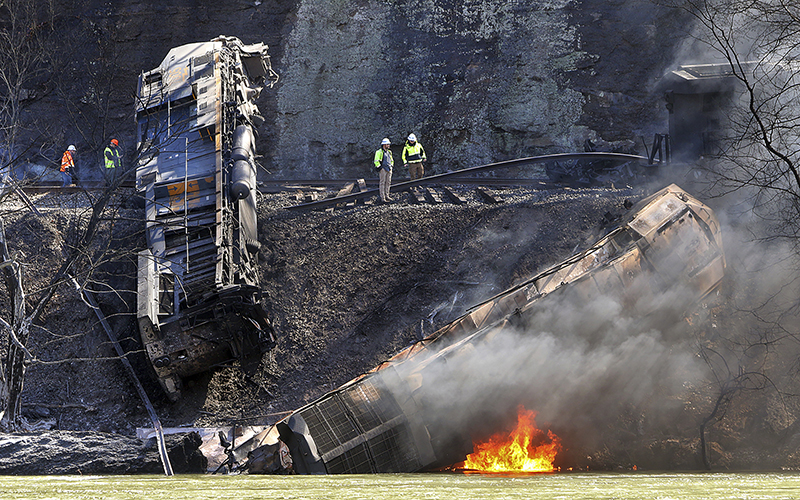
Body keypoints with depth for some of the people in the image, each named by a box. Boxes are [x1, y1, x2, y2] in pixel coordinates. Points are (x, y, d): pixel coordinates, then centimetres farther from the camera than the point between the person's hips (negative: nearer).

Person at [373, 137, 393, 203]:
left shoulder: (389, 152, 18)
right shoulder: (379, 152, -7)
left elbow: (392, 160, 32)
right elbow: (376, 161, -12)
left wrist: (391, 165, 20)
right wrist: (379, 167, -13)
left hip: (389, 170, 8)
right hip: (383, 169, -8)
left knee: (388, 183, 8)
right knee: (382, 183, -7)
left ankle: (386, 196, 15)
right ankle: (382, 197, -7)